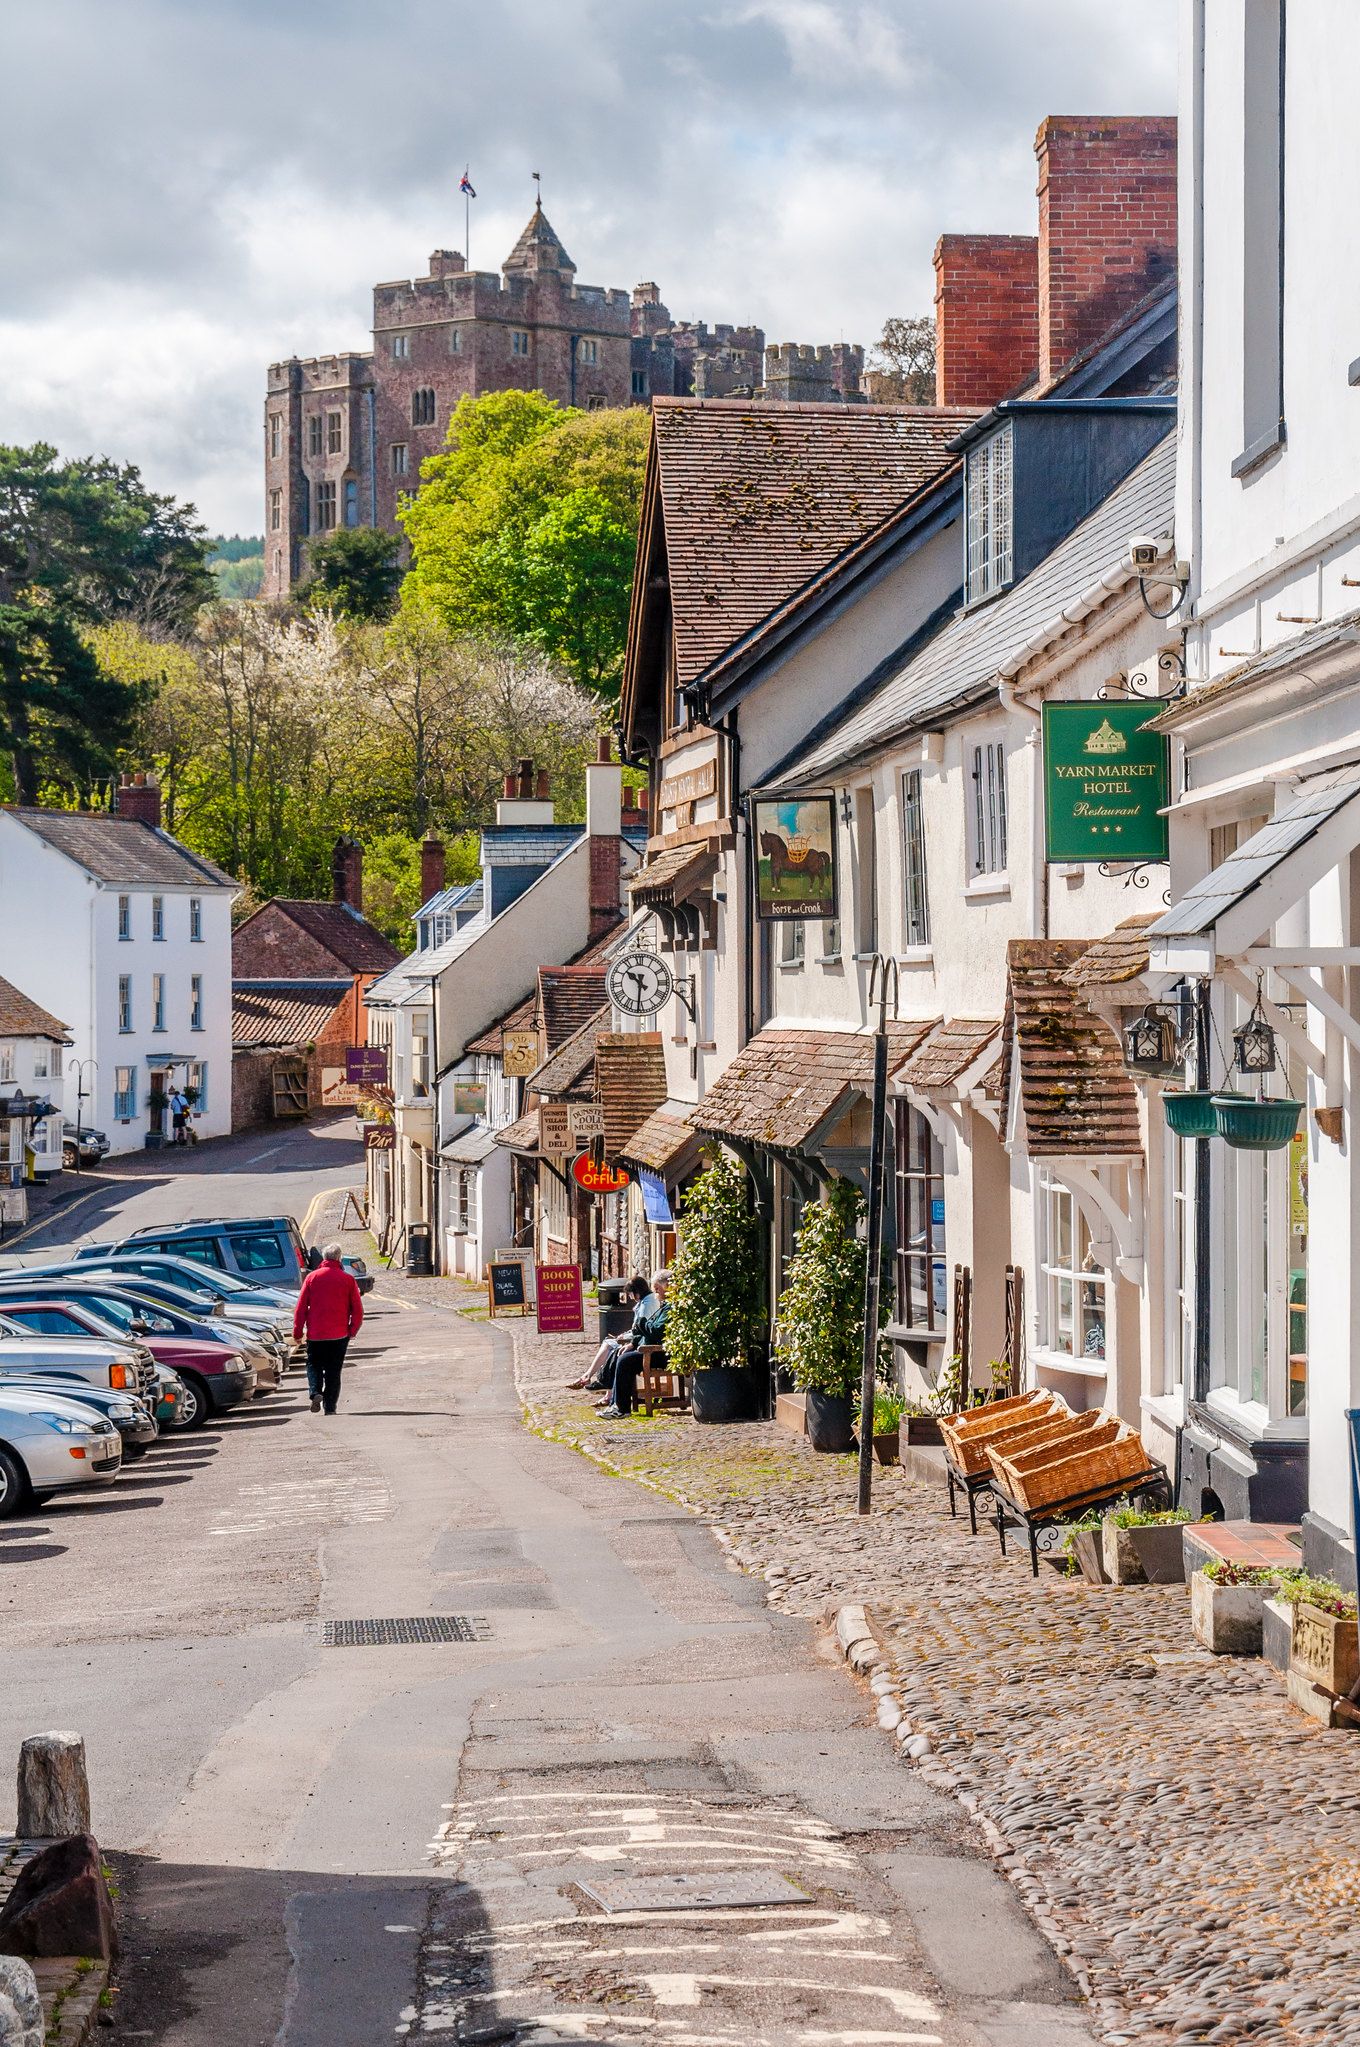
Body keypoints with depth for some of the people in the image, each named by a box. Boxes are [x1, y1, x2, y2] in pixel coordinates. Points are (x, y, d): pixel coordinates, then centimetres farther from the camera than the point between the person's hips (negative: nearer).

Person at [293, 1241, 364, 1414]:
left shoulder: (312, 1278, -2)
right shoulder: (348, 1279, -2)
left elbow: (300, 1307, -1)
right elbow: (358, 1310, 0)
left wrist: (298, 1331, 6)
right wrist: (353, 1330, 12)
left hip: (315, 1334, 0)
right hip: (339, 1334, 0)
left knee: (314, 1365, 13)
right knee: (334, 1370, 8)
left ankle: (315, 1392, -12)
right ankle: (330, 1406, 4)